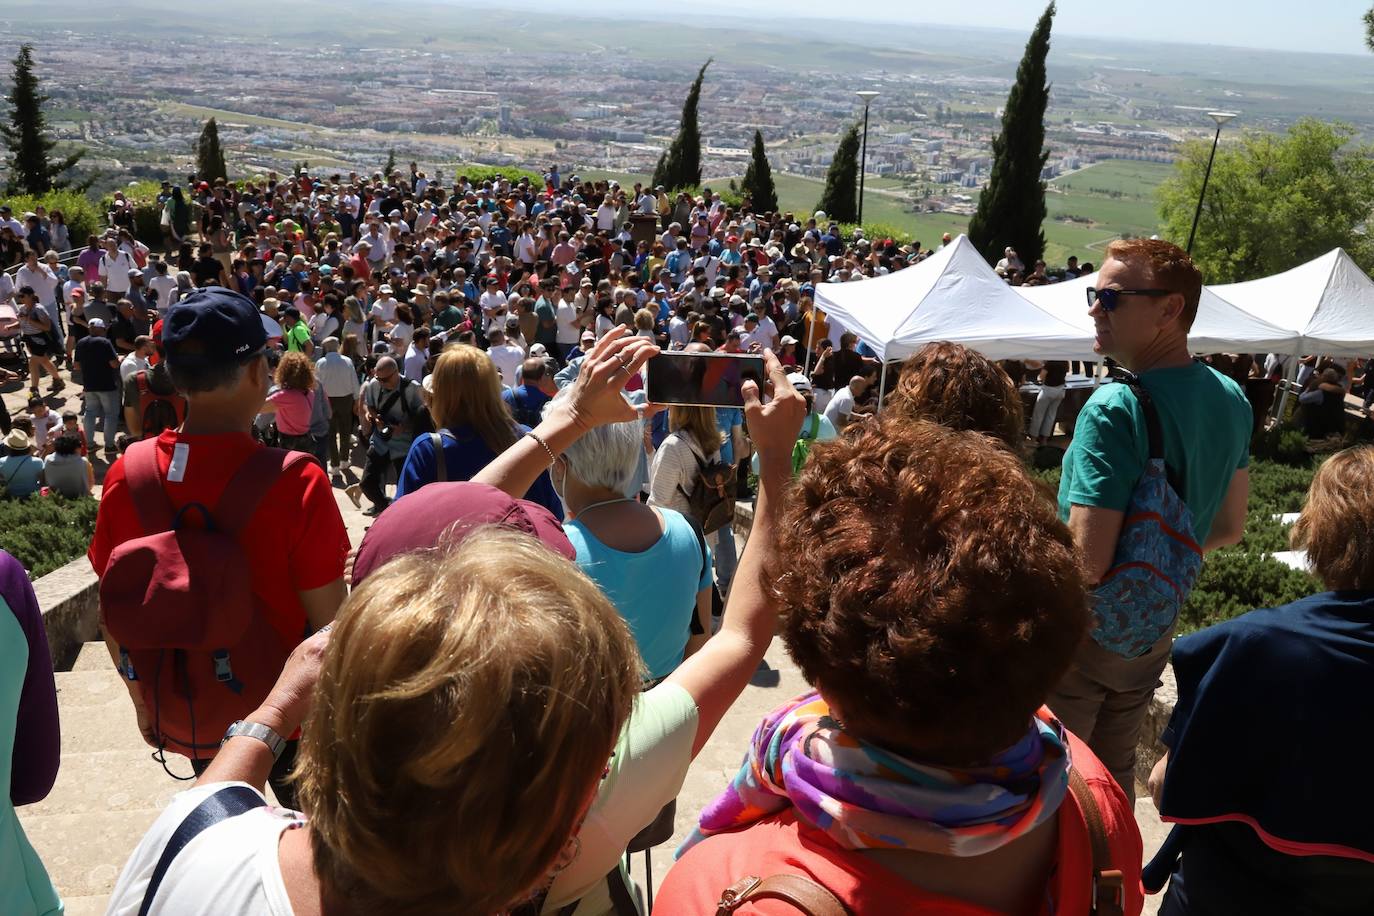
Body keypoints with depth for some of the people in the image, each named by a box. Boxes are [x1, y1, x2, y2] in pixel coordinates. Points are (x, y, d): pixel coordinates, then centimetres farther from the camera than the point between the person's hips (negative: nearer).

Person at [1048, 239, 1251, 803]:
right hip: (1154, 632, 7)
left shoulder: (1113, 409, -28)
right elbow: (1227, 528, 9)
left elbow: (1087, 564, -30)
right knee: (1115, 770, 25)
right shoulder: (1231, 399, -2)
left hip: (1081, 633, -7)